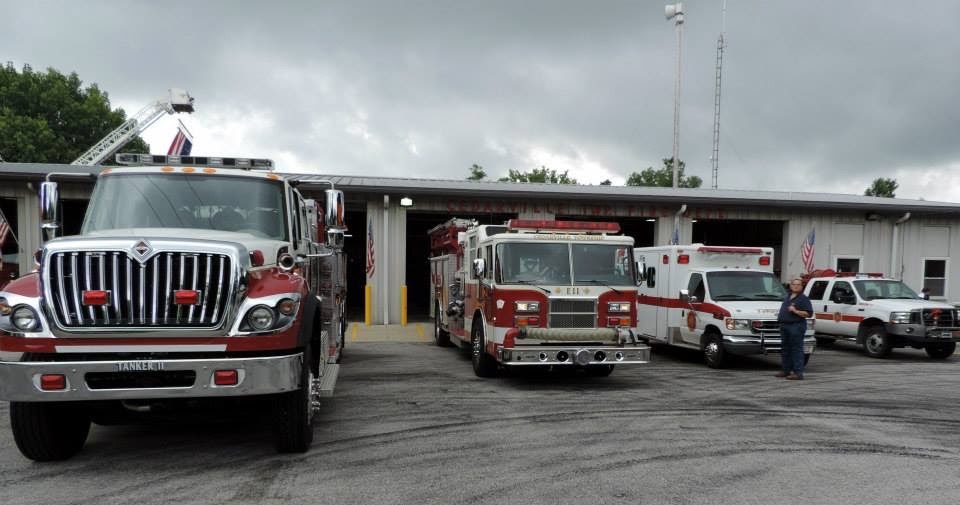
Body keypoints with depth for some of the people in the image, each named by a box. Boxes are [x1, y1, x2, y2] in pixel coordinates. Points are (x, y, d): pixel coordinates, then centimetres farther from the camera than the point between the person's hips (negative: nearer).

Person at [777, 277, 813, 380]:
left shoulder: (803, 299, -5)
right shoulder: (788, 296, 19)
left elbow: (809, 313, -13)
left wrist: (796, 311, -20)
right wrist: (780, 318, 16)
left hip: (796, 326, -9)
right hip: (784, 325, 9)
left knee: (796, 349, -9)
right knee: (785, 349, 13)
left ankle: (798, 373, -10)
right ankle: (786, 370, 22)